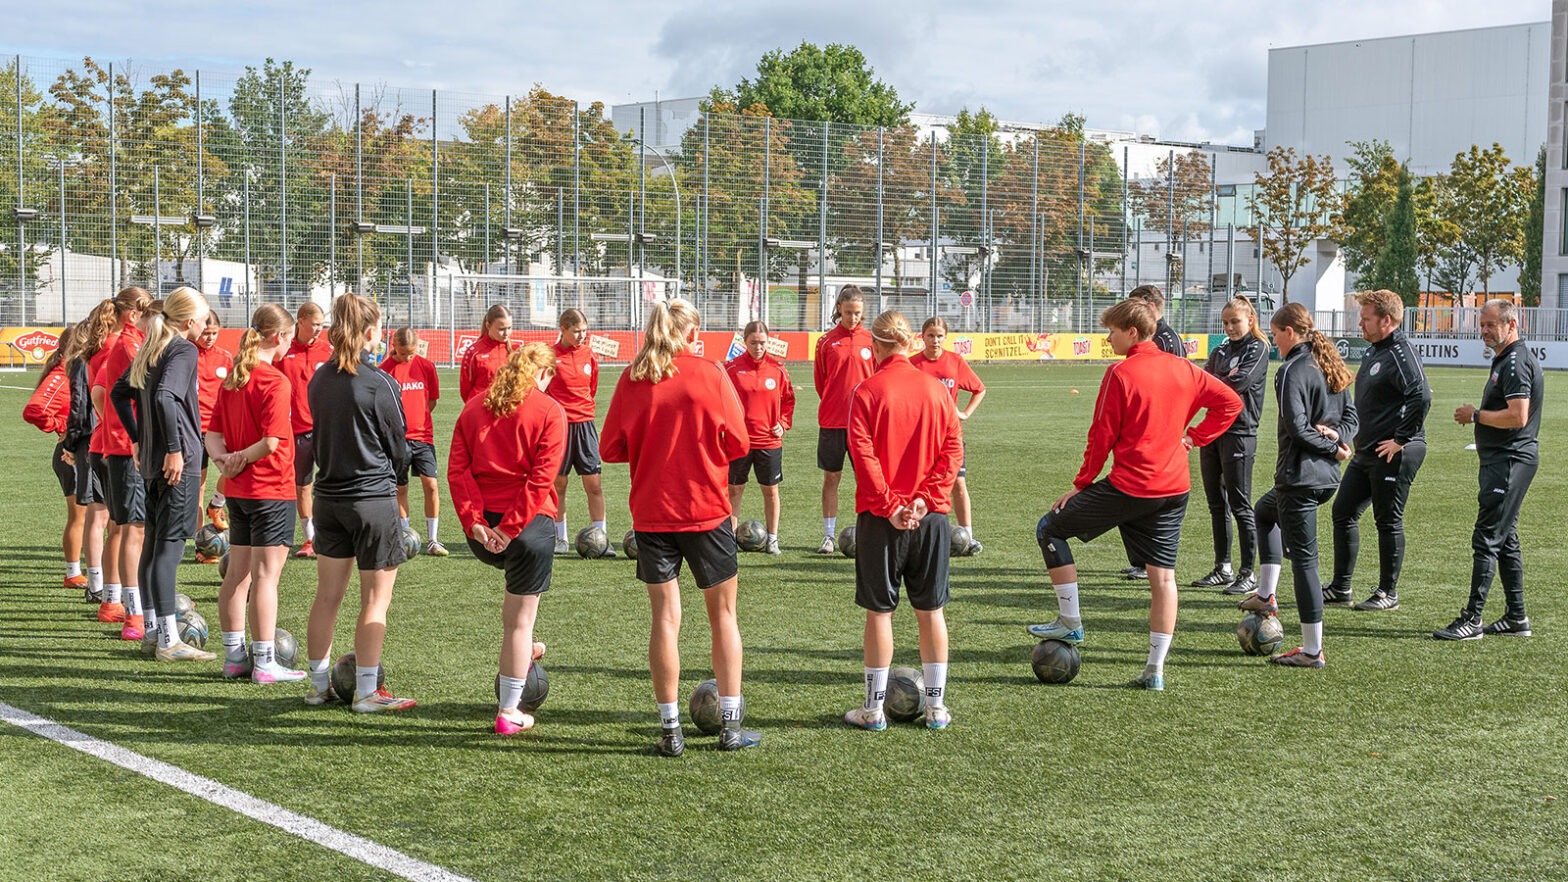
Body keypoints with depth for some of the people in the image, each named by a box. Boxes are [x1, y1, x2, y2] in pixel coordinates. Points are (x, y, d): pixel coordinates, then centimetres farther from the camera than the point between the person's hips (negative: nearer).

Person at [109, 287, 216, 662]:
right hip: (178, 461, -9)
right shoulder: (183, 350, -12)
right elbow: (164, 396, -26)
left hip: (152, 460, 9)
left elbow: (119, 393, 21)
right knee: (170, 545, -9)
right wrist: (174, 448, -22)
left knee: (154, 542, 16)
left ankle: (152, 627, 25)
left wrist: (137, 438, 21)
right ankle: (169, 641, -9)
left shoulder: (150, 349, 14)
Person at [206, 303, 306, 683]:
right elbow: (272, 442, -23)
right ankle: (264, 662, -1)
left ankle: (234, 655, 21)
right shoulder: (274, 381, -16)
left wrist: (225, 459, -7)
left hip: (238, 491, 8)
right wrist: (241, 459, -8)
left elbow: (212, 434, 9)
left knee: (237, 573, 13)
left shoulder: (231, 377, 9)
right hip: (272, 489, -8)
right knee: (266, 574, -4)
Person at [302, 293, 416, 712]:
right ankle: (367, 692, 5)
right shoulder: (380, 384, -15)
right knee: (376, 599, 2)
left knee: (327, 594, 14)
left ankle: (319, 684, 22)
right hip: (373, 499, -6)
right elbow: (398, 449, -5)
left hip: (328, 498, 6)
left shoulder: (319, 379, 3)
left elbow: (317, 438, 12)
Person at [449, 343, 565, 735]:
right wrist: (511, 528, -14)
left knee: (517, 585, 37)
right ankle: (509, 711, 9)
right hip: (530, 525, -5)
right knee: (520, 618, 5)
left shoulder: (475, 407, 10)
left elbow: (457, 468, 0)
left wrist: (474, 521, -5)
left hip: (482, 529, 5)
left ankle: (521, 649, 38)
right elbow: (542, 478, -14)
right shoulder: (549, 412, -3)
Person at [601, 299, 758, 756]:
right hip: (706, 511, -2)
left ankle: (670, 728, 8)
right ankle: (731, 726, 12)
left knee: (664, 617, 7)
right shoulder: (709, 374, -7)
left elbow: (612, 448, 0)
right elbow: (737, 443, -4)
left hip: (651, 513, 2)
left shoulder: (632, 379, -1)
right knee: (723, 613, 11)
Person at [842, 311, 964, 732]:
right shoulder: (936, 388, 4)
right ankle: (937, 706, 15)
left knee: (879, 610, 5)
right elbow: (953, 448, -2)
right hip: (931, 516, 3)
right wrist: (927, 498, -6)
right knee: (931, 610, 11)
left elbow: (863, 456, -14)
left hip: (881, 518, -3)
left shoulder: (867, 392, -7)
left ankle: (874, 709, 10)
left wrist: (888, 507, -11)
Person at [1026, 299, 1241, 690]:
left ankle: (1069, 621, 10)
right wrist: (1194, 437, 13)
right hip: (1175, 488, 6)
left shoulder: (1120, 374, -11)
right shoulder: (1183, 369, 7)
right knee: (1163, 576, 8)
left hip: (1128, 488, -6)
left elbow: (1102, 437, -9)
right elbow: (1230, 401, 13)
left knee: (1050, 529, 10)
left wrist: (1081, 484, 0)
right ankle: (1155, 669, 8)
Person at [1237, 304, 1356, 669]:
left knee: (1303, 559, -4)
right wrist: (1336, 437, -3)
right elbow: (1351, 416, 15)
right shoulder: (1330, 366, 12)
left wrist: (1331, 446, -9)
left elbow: (1297, 427, -23)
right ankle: (1266, 595, 31)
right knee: (1264, 512, 33)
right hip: (1328, 476, 10)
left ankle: (1312, 650, 0)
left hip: (1299, 477, -10)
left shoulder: (1293, 370, -16)